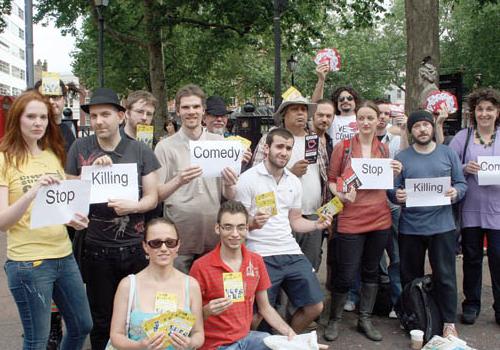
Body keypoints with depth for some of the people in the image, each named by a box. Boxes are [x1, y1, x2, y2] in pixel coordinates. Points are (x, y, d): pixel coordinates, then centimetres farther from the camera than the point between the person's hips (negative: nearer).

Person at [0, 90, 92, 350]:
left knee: (82, 326, 18)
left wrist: (73, 217, -2)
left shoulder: (54, 155, 9)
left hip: (64, 255, 6)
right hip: (28, 262, -6)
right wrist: (32, 192, -32)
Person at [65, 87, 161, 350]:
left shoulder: (141, 151, 0)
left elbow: (152, 198, 1)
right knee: (101, 319, 14)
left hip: (135, 247, 0)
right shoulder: (80, 148, 0)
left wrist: (132, 206, -20)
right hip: (97, 249, 0)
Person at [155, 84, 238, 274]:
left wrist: (229, 185, -14)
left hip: (213, 236, 3)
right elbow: (156, 195, -7)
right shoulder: (165, 146, -2)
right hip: (178, 238, -2)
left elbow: (230, 197, 8)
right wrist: (179, 181, -24)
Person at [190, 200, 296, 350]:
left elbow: (265, 307, 10)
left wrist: (289, 332, -4)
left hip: (247, 337, 5)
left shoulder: (256, 262, 0)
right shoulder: (201, 267, -15)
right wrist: (207, 311, -27)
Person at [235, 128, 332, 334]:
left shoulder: (294, 182, 11)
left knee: (315, 306, 5)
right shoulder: (248, 179, -7)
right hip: (261, 256, -6)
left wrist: (316, 225, 0)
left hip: (291, 253, 6)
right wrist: (252, 224, -28)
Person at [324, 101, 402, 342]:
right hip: (350, 220, -4)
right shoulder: (343, 146, -3)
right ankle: (334, 319, 22)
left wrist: (395, 173, -1)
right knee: (345, 276, 0)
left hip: (380, 219, 4)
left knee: (371, 271, 14)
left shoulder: (384, 148, 9)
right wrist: (341, 195, -18)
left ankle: (365, 320, 29)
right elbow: (331, 179, 1)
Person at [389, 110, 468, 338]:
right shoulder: (402, 157, 4)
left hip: (442, 226, 0)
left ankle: (449, 322, 14)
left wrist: (455, 192, -16)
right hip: (410, 227, 1)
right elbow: (392, 189, 1)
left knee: (445, 276, 2)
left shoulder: (448, 153, 6)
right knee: (411, 276, 10)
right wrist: (396, 195, -21)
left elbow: (461, 183, 6)